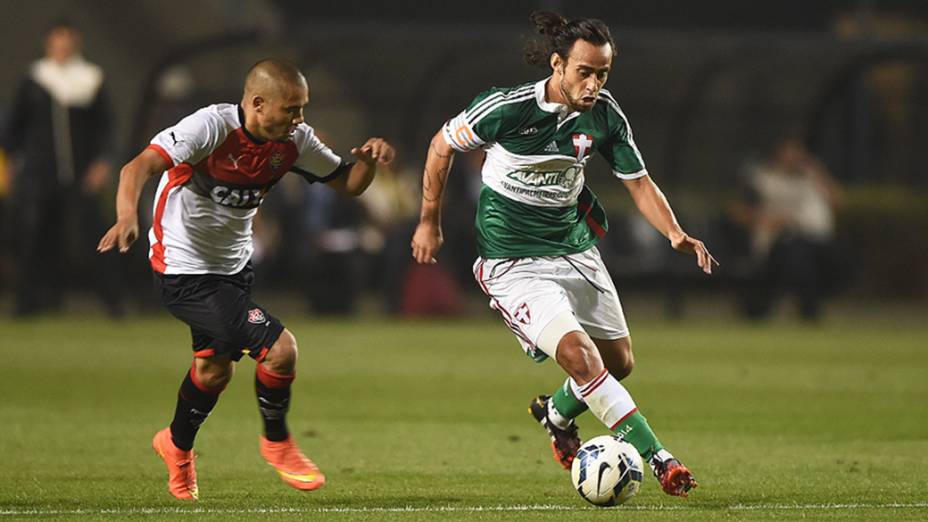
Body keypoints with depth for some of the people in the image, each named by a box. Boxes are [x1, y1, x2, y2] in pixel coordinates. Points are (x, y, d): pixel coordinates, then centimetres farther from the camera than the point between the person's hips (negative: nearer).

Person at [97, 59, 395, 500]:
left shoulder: (293, 141, -5)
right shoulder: (212, 127, -26)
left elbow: (347, 182, 6)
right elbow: (139, 167, -36)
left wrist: (369, 160, -17)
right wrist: (127, 217, -55)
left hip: (232, 266, 8)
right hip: (185, 269, -8)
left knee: (215, 367, 27)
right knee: (279, 348, -16)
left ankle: (178, 445, 54)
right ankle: (277, 443, 10)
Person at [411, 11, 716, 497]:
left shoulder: (604, 114, -7)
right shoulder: (506, 107, -21)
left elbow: (638, 183, 1)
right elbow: (442, 146, -5)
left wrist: (675, 233, -16)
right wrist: (429, 222, 1)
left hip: (574, 247, 6)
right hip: (513, 261, -6)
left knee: (618, 361, 11)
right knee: (579, 355, -23)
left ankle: (556, 414, 42)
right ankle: (658, 459, -20)